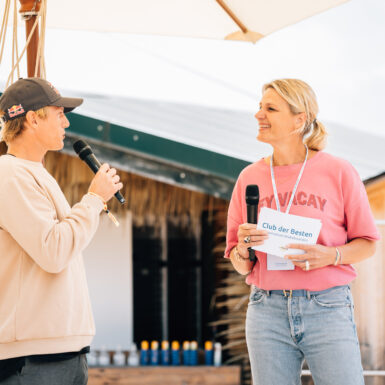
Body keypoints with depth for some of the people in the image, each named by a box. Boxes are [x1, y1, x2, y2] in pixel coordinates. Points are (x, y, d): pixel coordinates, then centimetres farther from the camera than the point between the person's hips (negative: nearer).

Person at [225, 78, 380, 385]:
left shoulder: (338, 172, 0)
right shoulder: (250, 177, 8)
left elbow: (367, 244, 4)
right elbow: (240, 266, 13)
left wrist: (330, 255, -14)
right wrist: (243, 250, -9)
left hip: (327, 308, -2)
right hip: (268, 311, 3)